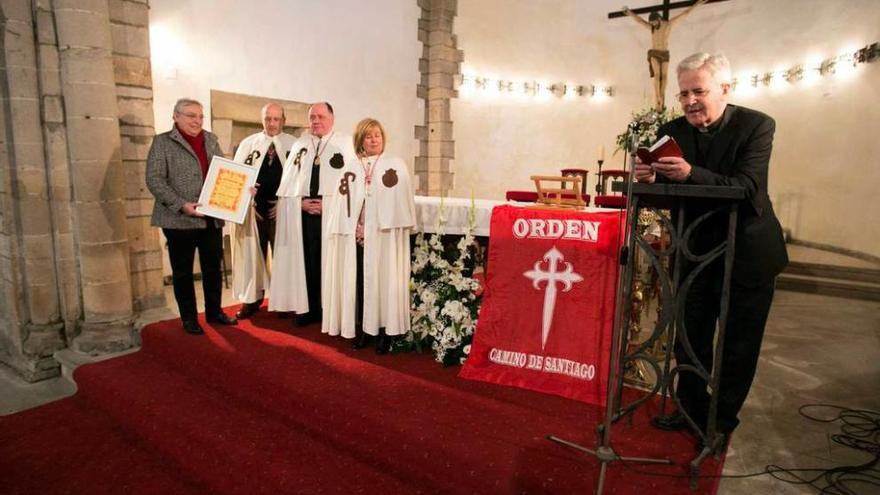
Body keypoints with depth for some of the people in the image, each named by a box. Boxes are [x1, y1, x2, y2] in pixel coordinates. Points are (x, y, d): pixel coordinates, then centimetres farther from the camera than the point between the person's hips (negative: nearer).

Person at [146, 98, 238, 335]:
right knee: (183, 271, 8)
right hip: (180, 219, -5)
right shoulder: (163, 142, -4)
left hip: (212, 217, 5)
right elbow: (154, 180, -11)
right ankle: (188, 318, 21)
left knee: (213, 267, 13)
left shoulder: (211, 140, 12)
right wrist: (181, 205, -20)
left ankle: (214, 312, 28)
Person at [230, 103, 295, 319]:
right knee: (252, 253, 8)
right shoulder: (248, 143, 8)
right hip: (252, 208, 2)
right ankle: (252, 298, 21)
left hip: (282, 209, -2)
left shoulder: (294, 145, 3)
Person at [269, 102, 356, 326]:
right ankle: (310, 308, 13)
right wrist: (301, 202, -4)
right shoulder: (299, 145, 16)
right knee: (307, 262, 4)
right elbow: (288, 181, 13)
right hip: (303, 213, 3)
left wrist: (328, 202, -11)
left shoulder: (345, 144, 5)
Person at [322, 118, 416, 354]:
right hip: (356, 234, 3)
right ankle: (362, 329, 13)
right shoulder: (350, 168, 15)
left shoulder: (396, 165, 7)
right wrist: (352, 229, -4)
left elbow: (402, 200, -1)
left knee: (383, 280, -2)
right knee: (358, 282, 3)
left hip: (384, 234, -2)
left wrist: (400, 231, -11)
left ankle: (385, 332, 4)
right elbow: (342, 201, 8)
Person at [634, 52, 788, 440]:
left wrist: (690, 174, -40)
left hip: (748, 252, -3)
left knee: (739, 343, 10)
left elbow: (746, 188, -26)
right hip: (695, 249, 3)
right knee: (690, 338, 12)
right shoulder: (671, 132, -3)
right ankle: (691, 408, 30)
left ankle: (723, 418, 28)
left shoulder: (756, 125, -13)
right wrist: (650, 178, -27)